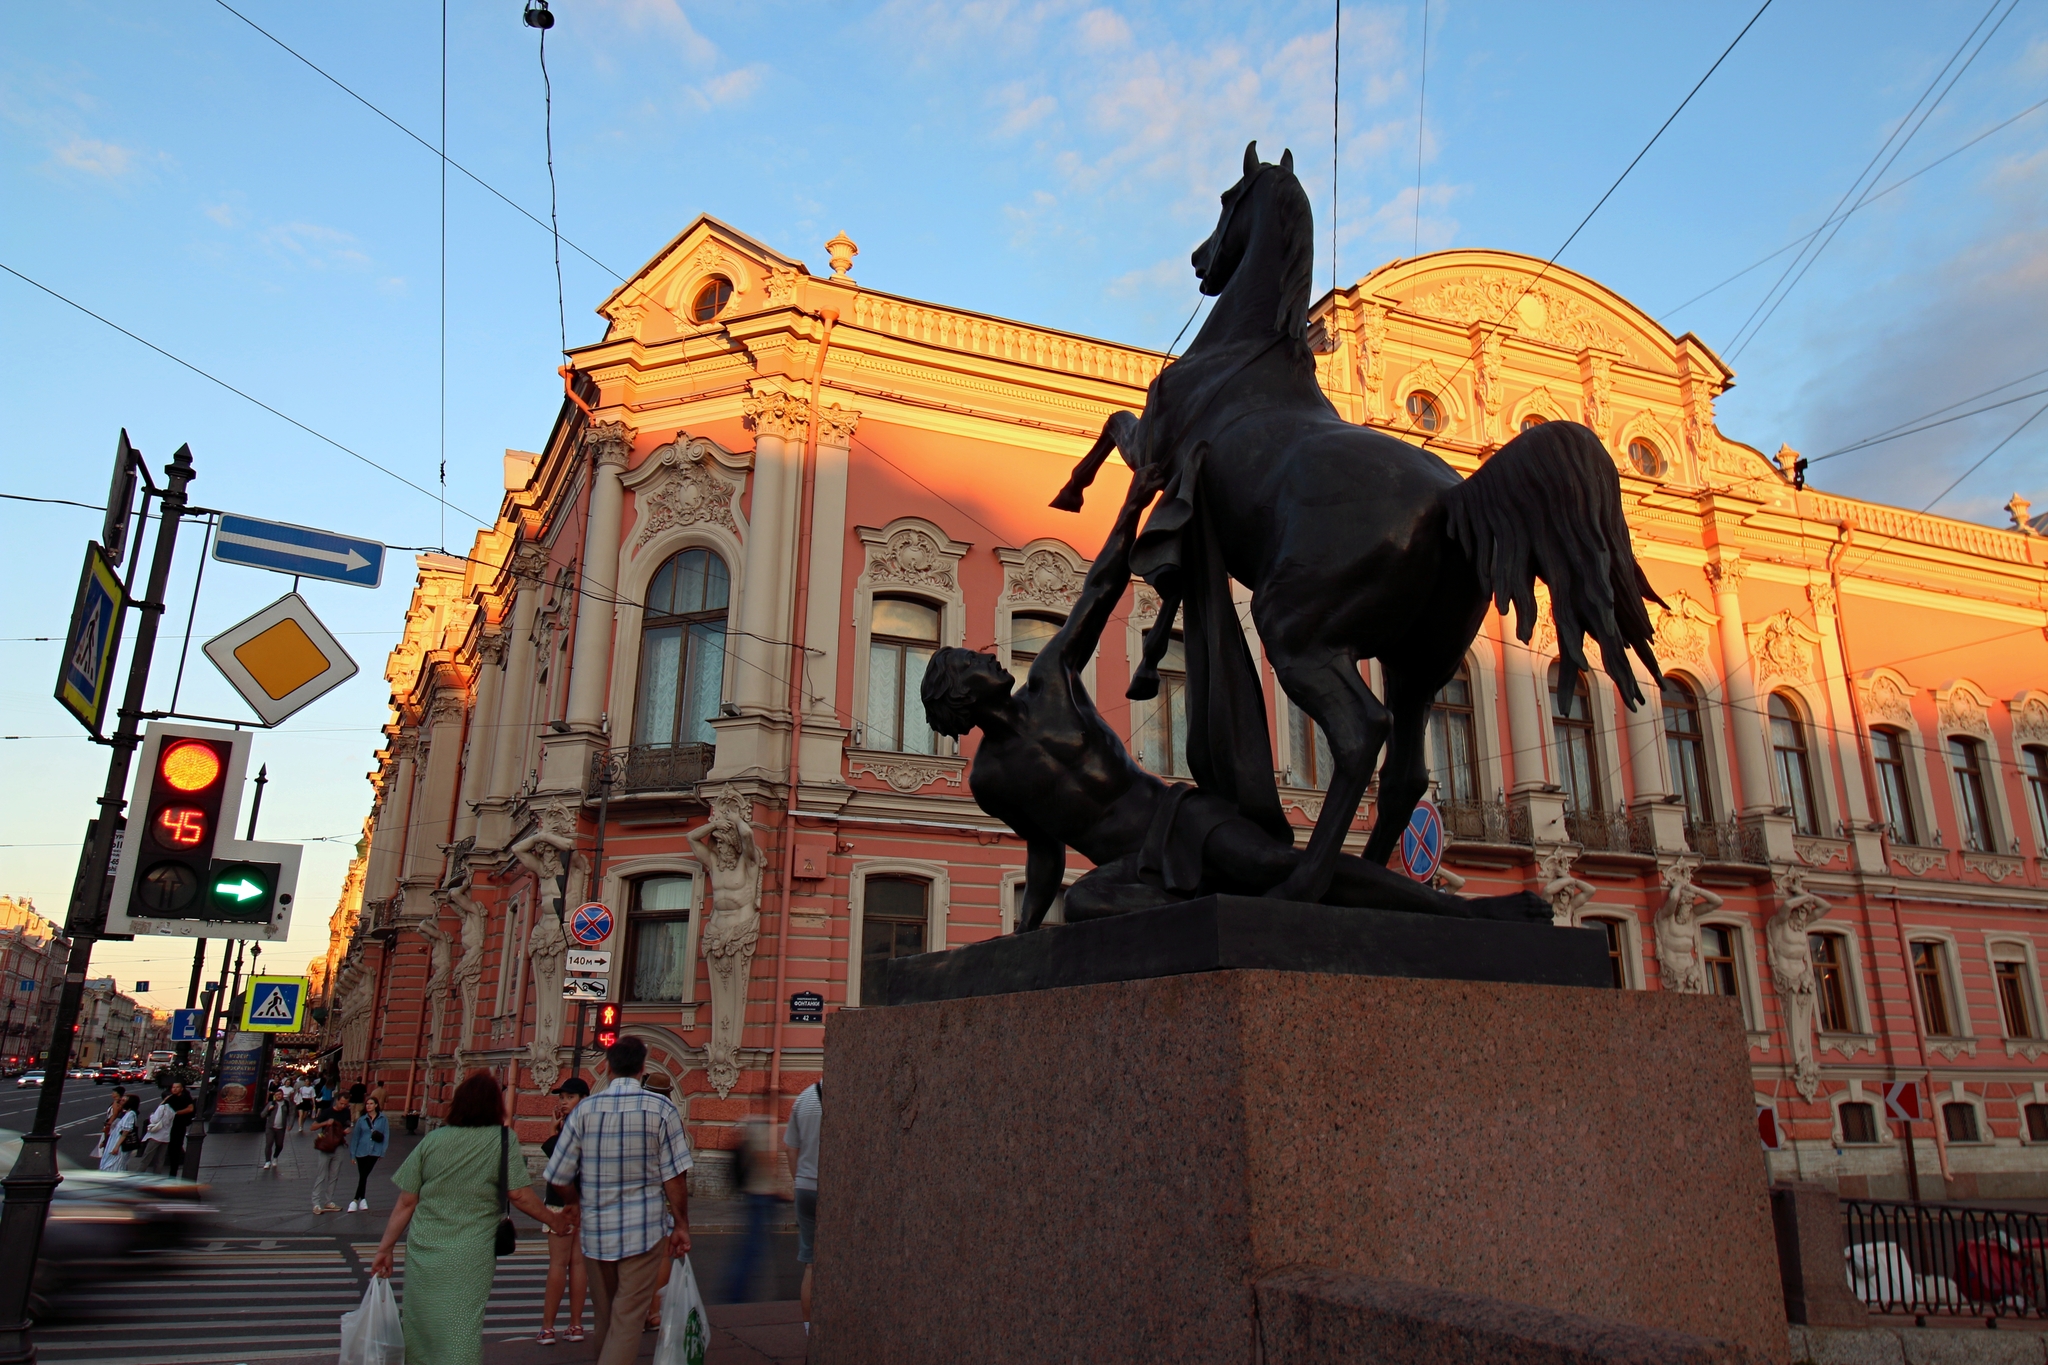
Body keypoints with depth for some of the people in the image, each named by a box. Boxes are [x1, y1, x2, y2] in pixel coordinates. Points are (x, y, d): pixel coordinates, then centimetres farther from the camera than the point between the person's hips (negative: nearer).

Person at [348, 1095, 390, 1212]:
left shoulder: (382, 1119, -2)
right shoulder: (361, 1120, 1)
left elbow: (386, 1135, 0)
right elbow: (355, 1136, 4)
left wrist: (383, 1151, -5)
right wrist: (352, 1154, 3)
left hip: (374, 1152, -2)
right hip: (361, 1152, 2)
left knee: (364, 1175, -4)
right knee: (363, 1176, 8)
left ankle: (355, 1200, 3)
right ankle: (362, 1200, 18)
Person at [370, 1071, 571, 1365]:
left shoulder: (432, 1140, 3)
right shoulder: (502, 1139, -6)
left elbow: (405, 1203, 4)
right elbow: (520, 1196, -9)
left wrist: (385, 1248, 14)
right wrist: (554, 1220, 6)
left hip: (423, 1253, 3)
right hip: (469, 1258, -3)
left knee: (420, 1332, 19)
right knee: (460, 1339, 2)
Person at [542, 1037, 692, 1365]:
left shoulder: (585, 1109, -3)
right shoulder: (661, 1108, -9)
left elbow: (558, 1176, 0)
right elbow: (674, 1176, -9)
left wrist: (576, 1202, 21)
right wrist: (681, 1225, 2)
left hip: (597, 1229, 3)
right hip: (644, 1228, -3)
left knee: (605, 1314, 20)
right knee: (628, 1317, 1)